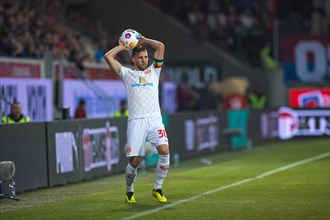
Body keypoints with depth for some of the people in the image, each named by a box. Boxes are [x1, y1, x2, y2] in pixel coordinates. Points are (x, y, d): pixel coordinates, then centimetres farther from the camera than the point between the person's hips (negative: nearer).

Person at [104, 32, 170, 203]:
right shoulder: (127, 74, 14)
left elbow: (160, 46, 11)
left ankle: (157, 189, -5)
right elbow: (108, 57, 6)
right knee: (134, 161, -6)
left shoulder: (153, 71, 18)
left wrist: (143, 41, 19)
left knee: (165, 151, -19)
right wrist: (122, 47, 18)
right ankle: (129, 192, 18)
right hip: (136, 121, -1)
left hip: (155, 119, 2)